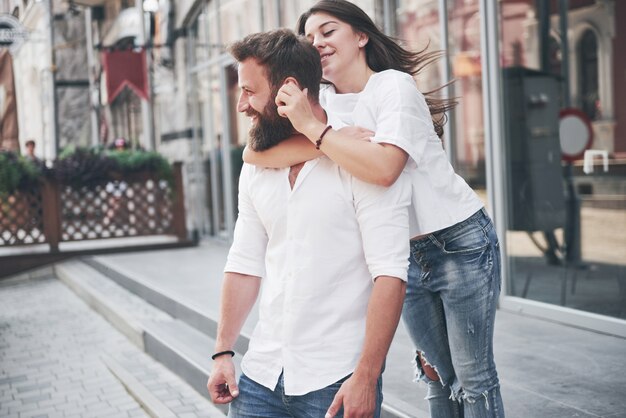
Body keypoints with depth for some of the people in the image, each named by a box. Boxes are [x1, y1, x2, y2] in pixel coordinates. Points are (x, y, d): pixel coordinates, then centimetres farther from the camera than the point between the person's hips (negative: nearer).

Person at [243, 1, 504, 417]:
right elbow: (254, 155, -16)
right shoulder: (321, 102, 2)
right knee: (439, 375, 15)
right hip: (405, 254, 6)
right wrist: (336, 139, -28)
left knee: (474, 377, 3)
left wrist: (313, 128, -29)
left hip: (460, 244, -6)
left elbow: (384, 167, -33)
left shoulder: (393, 86, -14)